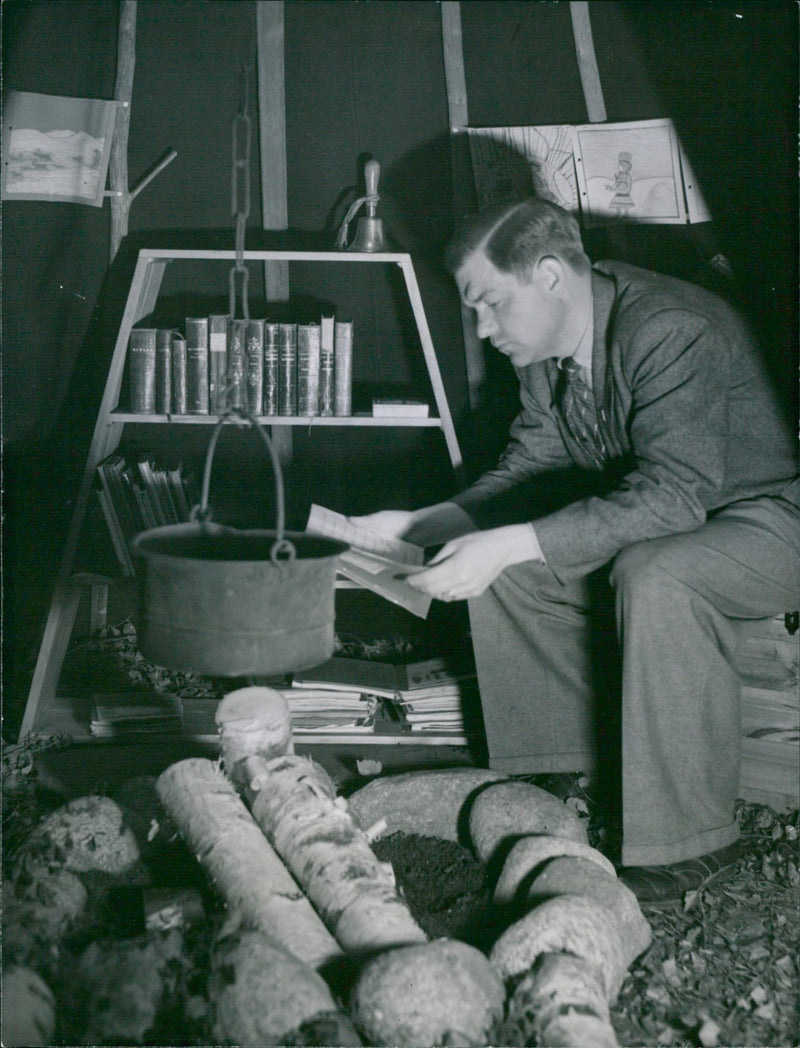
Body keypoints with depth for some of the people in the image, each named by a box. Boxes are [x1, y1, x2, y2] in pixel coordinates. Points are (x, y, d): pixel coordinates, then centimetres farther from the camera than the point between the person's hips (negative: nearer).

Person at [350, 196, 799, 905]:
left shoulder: (669, 331, -27)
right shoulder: (545, 351, 0)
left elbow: (671, 495, -37)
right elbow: (530, 470, 6)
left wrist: (510, 544, -41)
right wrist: (419, 525, -7)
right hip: (660, 524, 8)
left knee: (651, 575, -37)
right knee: (502, 569, -5)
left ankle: (691, 841, -22)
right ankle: (560, 779, 4)